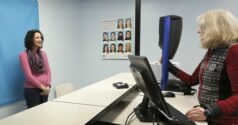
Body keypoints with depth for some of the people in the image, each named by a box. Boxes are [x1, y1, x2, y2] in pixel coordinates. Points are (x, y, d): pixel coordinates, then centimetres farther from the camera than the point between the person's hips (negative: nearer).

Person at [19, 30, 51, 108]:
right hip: (32, 90, -5)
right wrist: (42, 87, -12)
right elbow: (28, 75, -13)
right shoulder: (24, 54, -8)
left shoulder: (43, 53, 8)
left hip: (45, 90, 5)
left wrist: (48, 86, -6)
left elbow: (48, 71, 6)